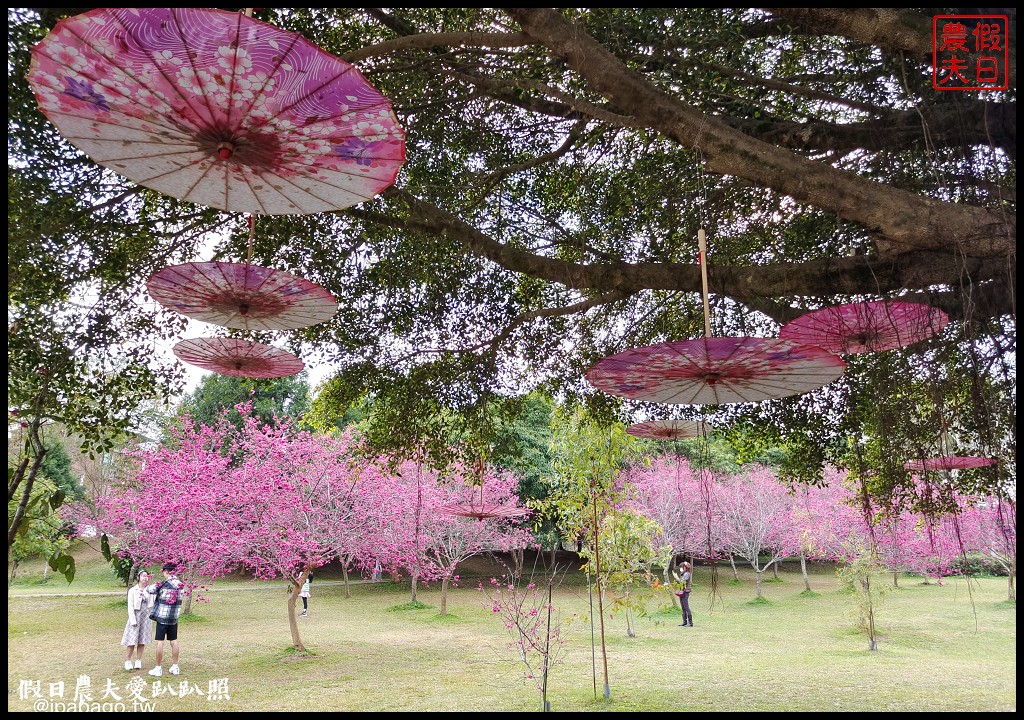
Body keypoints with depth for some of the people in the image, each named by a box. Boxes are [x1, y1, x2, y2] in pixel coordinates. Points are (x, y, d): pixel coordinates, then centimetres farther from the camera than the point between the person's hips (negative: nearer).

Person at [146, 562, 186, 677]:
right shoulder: (181, 585, 1)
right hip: (174, 618, 5)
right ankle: (175, 667, 17)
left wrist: (147, 587, 18)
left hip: (162, 617, -5)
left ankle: (158, 668, 6)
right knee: (174, 641, 12)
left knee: (160, 642, 2)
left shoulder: (163, 585, -14)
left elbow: (149, 590, -5)